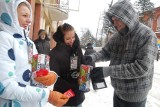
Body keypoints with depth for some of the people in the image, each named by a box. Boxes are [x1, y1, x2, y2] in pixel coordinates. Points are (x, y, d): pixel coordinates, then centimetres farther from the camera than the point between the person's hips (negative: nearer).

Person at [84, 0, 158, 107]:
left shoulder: (147, 35, -20)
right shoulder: (118, 35, 1)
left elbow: (142, 68, -28)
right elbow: (106, 52, 8)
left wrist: (107, 71, -31)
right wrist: (93, 57, -15)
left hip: (135, 95, -6)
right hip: (118, 91, 6)